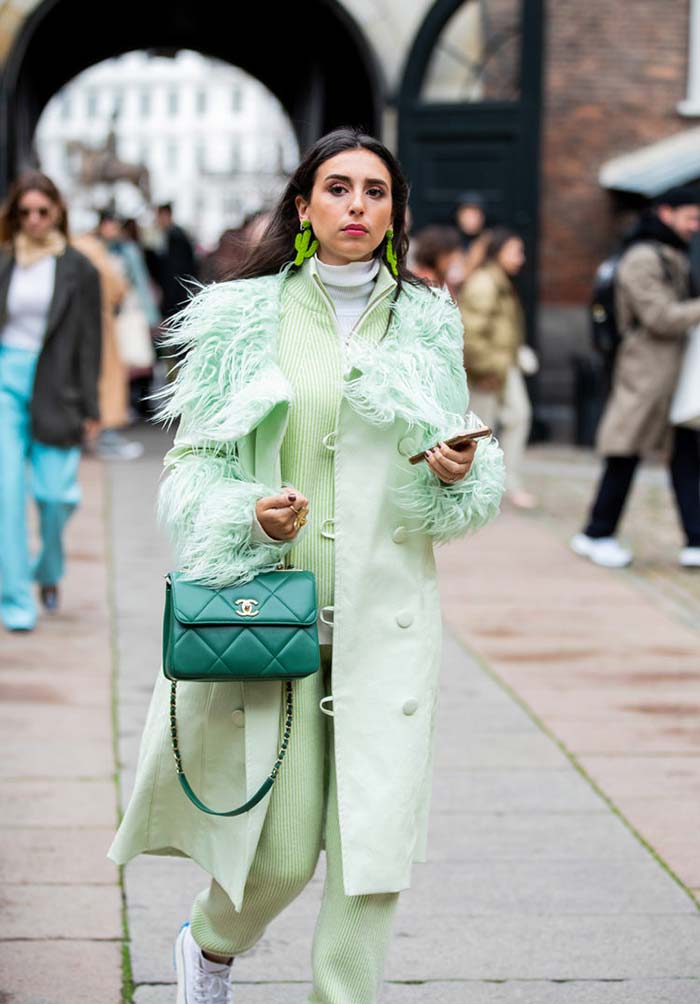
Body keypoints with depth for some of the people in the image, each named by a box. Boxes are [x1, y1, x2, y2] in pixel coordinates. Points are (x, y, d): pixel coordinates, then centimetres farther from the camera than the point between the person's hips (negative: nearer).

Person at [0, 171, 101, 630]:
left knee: (57, 493, -2)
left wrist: (89, 408, 1)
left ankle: (49, 571, 28)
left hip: (55, 389, -1)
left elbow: (90, 342, 3)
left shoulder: (79, 270, 2)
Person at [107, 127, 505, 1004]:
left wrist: (456, 475, -5)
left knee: (374, 831, -6)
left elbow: (460, 476, 17)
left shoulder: (429, 323, 9)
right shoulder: (245, 318, 3)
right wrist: (248, 513, -15)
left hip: (387, 609, 2)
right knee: (281, 849, 0)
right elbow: (192, 463, 4)